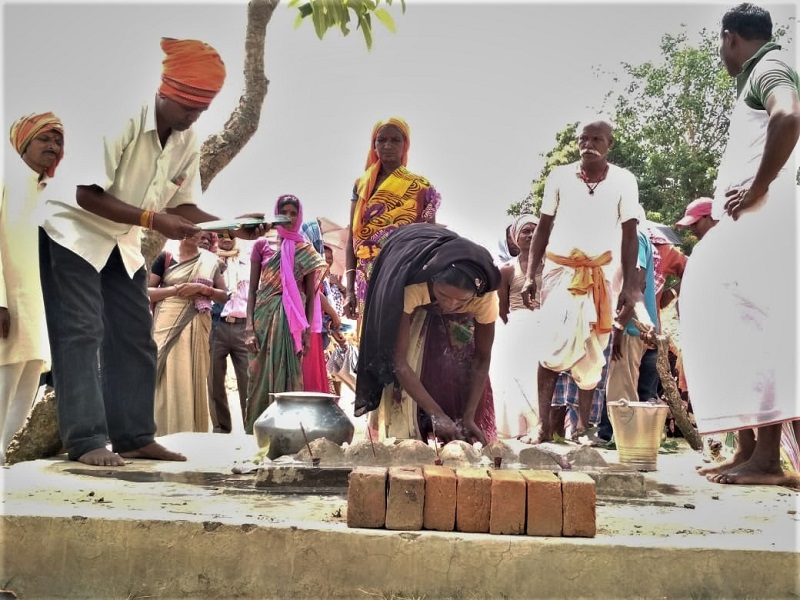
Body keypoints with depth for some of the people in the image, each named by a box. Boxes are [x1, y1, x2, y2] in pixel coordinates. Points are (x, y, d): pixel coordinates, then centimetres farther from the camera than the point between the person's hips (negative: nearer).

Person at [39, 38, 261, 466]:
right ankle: (86, 441, -9)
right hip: (74, 230, -7)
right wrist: (151, 219, -33)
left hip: (122, 242, 8)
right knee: (81, 333, -11)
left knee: (135, 337, 5)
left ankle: (134, 437, 11)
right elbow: (86, 194, -27)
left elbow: (181, 207, 1)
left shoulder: (188, 142, -5)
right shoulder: (121, 119, -26)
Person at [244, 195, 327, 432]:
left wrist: (307, 331, -2)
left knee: (289, 376, -3)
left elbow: (310, 295, 7)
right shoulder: (262, 245, 8)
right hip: (265, 316, 0)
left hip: (293, 320, 0)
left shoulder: (307, 251, 9)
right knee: (260, 377, -1)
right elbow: (252, 289, 6)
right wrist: (249, 326, -5)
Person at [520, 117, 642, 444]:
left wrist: (630, 283, -5)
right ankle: (543, 425, -4)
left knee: (591, 350, 3)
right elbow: (543, 227, 6)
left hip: (602, 273, 0)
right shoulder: (559, 176, 2)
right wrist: (530, 275, 0)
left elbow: (629, 235, 2)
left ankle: (583, 425, 11)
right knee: (554, 345, -7)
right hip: (559, 268, 0)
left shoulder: (623, 180, 0)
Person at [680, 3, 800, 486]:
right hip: (751, 223, 10)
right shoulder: (758, 77, 27)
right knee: (735, 323, 8)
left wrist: (758, 189, -20)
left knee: (754, 323, -15)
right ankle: (752, 449, 10)